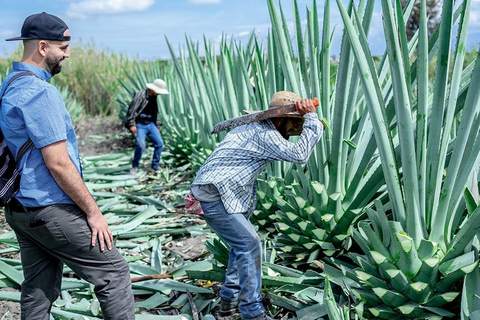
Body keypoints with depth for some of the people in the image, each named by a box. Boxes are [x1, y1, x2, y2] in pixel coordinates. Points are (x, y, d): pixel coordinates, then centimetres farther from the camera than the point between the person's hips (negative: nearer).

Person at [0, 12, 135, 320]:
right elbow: (58, 163, -22)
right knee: (114, 271, 1)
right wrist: (93, 212, -14)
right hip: (50, 210, -10)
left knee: (39, 289, 15)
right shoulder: (40, 92, -18)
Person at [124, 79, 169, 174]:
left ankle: (155, 165, 16)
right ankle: (135, 167, 1)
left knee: (159, 143, 1)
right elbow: (132, 109, -19)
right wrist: (132, 124, -23)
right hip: (140, 125, -7)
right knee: (140, 145, -19)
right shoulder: (141, 95, -14)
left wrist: (157, 125, 21)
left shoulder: (154, 97, 10)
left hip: (151, 124, 7)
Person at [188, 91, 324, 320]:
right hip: (214, 195, -11)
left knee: (242, 243, 20)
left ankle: (229, 300, 28)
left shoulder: (255, 126, 16)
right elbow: (299, 154, -23)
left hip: (213, 192, 11)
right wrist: (311, 118, -15)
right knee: (249, 245, -11)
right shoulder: (264, 134, -15)